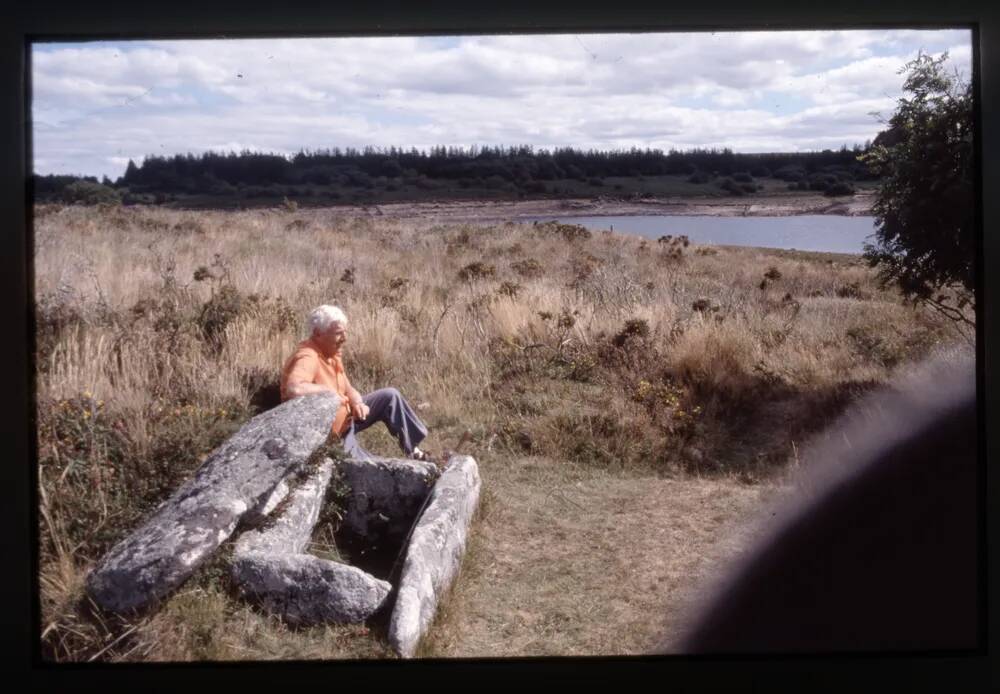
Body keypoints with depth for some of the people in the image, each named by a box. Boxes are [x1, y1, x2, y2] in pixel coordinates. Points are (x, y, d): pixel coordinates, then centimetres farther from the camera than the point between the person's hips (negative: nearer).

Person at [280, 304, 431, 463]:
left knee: (389, 396, 5)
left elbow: (348, 389, 11)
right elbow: (293, 389, -48)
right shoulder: (308, 358, -28)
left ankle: (414, 452, 11)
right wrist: (326, 390, -30)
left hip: (345, 418, 9)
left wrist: (357, 403, -12)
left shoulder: (332, 353, 2)